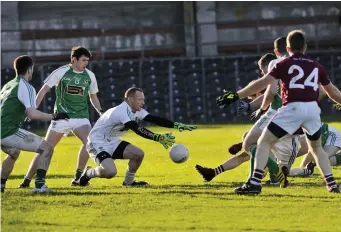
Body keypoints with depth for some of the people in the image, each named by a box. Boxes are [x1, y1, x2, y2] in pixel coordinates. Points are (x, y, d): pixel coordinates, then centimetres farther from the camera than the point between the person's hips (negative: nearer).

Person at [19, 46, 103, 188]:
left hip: (81, 117, 2)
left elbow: (93, 97, 19)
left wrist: (100, 111, 3)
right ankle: (27, 180, 6)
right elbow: (44, 90, -2)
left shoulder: (90, 75, 5)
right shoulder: (61, 72, -6)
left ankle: (78, 177, -14)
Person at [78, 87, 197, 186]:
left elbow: (155, 119, -6)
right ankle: (89, 173, 1)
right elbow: (137, 130, -39)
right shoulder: (120, 111, -29)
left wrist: (177, 125, -17)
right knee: (110, 172, -29)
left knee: (138, 154, -4)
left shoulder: (137, 111, 0)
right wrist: (159, 138, -47)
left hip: (112, 142, 9)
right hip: (97, 143, -9)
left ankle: (128, 181, 18)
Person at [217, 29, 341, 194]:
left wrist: (237, 96, -1)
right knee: (316, 148, 27)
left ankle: (255, 183, -11)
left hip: (293, 108, -4)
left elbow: (262, 83, -2)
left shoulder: (285, 64, 7)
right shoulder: (316, 66, 18)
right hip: (313, 109, 4)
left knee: (264, 142, 3)